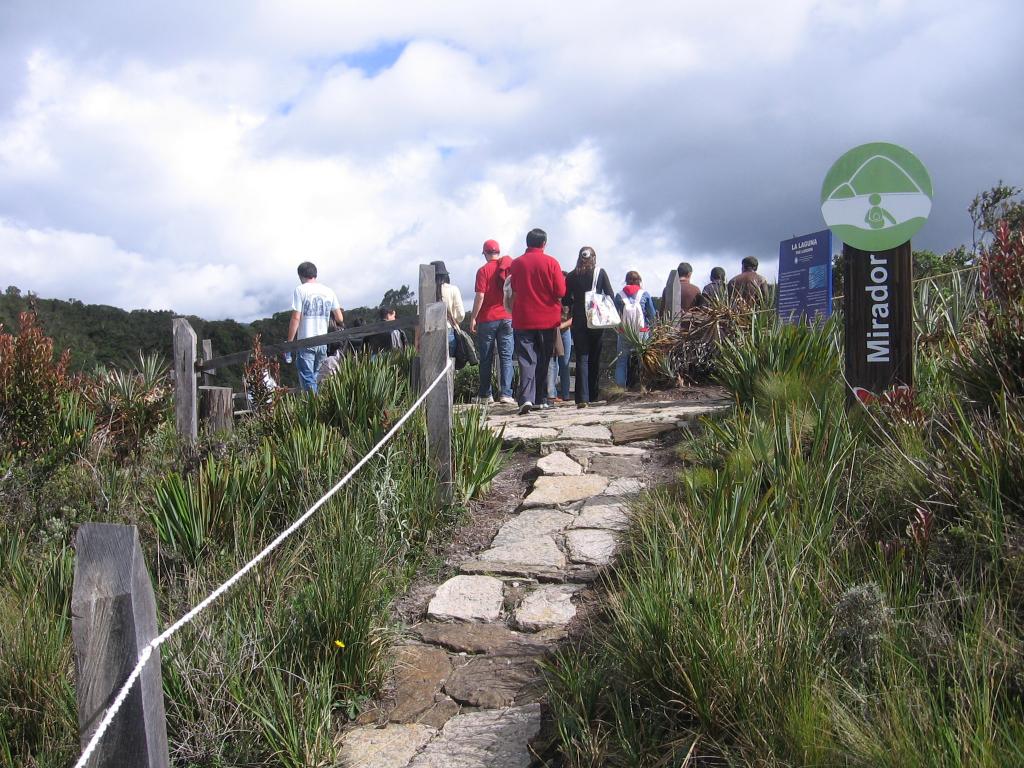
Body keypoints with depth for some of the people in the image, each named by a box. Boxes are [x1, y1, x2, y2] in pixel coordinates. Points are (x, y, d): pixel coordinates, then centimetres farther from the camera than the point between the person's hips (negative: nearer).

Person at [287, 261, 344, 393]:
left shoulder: (300, 290, -5)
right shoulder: (328, 291, 8)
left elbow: (296, 318, -10)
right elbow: (340, 319, 8)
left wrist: (289, 342, -4)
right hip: (323, 342, 5)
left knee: (308, 380, -3)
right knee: (318, 378, 16)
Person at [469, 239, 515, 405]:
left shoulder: (483, 271, -7)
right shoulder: (510, 268, 4)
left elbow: (480, 296, -12)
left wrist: (473, 318, -5)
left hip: (487, 319, -2)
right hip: (507, 318, 2)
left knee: (486, 359, 6)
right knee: (506, 357, 2)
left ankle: (484, 395, 11)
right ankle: (506, 393, -6)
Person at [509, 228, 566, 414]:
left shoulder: (516, 264, 0)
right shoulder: (551, 263, -6)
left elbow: (513, 291, 10)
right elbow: (561, 292, -7)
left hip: (523, 320, 0)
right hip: (548, 320, 0)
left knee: (526, 360, -1)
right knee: (543, 360, 12)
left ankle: (526, 398, -17)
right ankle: (541, 399, 15)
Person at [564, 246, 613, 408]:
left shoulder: (572, 276, 0)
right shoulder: (601, 273, 0)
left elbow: (566, 299, -1)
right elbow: (610, 295, -3)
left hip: (579, 321, 0)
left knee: (581, 358, -3)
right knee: (595, 359, 11)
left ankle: (582, 397, -15)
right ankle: (592, 396, 19)